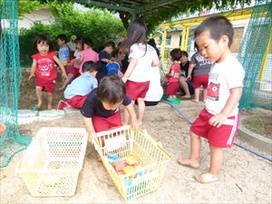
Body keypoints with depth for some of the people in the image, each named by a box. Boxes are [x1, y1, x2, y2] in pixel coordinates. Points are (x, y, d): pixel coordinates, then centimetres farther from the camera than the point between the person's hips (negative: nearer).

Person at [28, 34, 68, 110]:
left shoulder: (52, 55, -7)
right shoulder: (36, 57, -3)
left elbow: (59, 63, -5)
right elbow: (34, 66, 2)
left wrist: (64, 72, -11)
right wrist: (32, 73, -10)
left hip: (51, 78, 0)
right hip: (40, 77, 1)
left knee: (50, 93, 7)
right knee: (38, 88, -23)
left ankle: (49, 105, 31)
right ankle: (39, 101, 3)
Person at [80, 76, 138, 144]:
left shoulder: (120, 95, -34)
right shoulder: (92, 99, -40)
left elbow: (128, 103, -11)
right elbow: (87, 116, -23)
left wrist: (134, 119, -7)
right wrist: (91, 132, -21)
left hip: (114, 115, 3)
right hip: (98, 117, -2)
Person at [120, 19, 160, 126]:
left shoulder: (134, 47, -14)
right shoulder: (151, 48, 5)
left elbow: (132, 64, -21)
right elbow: (156, 62, 6)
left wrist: (124, 78, -17)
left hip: (134, 80, -6)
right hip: (145, 80, 6)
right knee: (141, 101, 18)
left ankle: (125, 124, 14)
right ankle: (139, 121, 29)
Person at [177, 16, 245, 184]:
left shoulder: (233, 67, -22)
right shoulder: (216, 65, 6)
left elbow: (236, 92, -26)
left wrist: (223, 115, -29)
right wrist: (211, 111, 18)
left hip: (224, 117, -9)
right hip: (208, 112, 9)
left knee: (216, 145, 6)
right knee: (195, 131, 19)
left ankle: (213, 174, 29)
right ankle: (194, 160, 38)